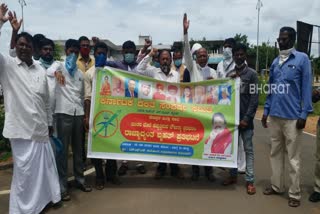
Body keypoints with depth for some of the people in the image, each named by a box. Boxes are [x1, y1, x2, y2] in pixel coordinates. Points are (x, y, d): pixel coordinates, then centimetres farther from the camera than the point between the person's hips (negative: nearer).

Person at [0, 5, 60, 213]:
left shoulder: (41, 70, 9)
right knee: (25, 170, 5)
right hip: (21, 128, -4)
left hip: (41, 128, 4)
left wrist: (50, 123, 15)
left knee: (46, 166, 15)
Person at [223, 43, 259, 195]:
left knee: (248, 149, 1)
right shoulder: (229, 75, 11)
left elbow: (254, 98, -7)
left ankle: (250, 181, 6)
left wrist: (247, 118, -13)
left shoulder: (252, 74, -1)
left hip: (245, 118, -4)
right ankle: (233, 175, 22)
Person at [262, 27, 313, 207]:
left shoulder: (302, 59, -4)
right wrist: (266, 111, 11)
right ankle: (277, 186, 26)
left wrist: (304, 114, -10)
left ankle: (295, 193, 14)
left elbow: (307, 88, -6)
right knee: (276, 153, 13)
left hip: (292, 117, -5)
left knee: (293, 157, 3)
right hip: (275, 115, 6)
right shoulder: (275, 61, 12)